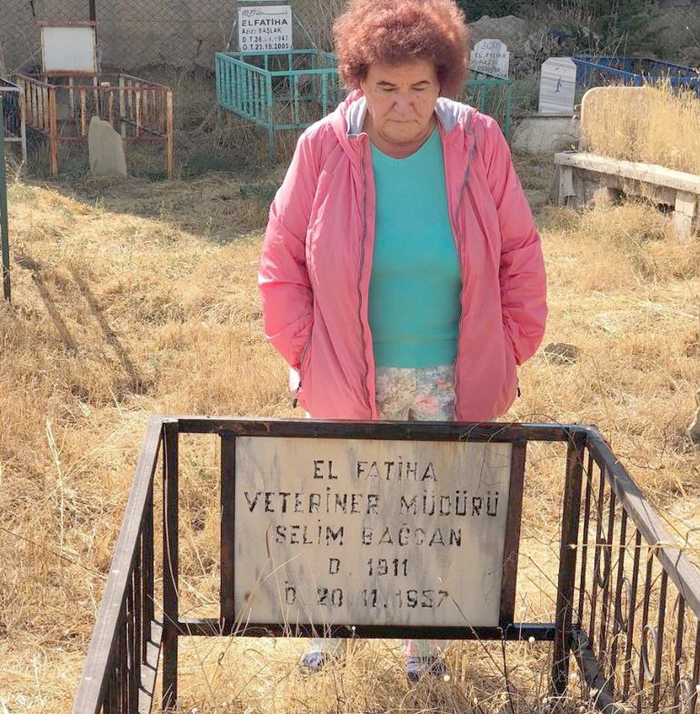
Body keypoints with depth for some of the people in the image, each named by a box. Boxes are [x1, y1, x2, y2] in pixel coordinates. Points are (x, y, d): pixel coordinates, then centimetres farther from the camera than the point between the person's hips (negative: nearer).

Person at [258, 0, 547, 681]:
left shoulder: (479, 143, -7)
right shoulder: (323, 148, -9)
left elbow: (519, 256, 2)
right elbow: (282, 263, -1)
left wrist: (508, 354, 1)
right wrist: (304, 354, -3)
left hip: (452, 384, 0)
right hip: (348, 382, 0)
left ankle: (424, 640, 35)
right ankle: (331, 628, 39)